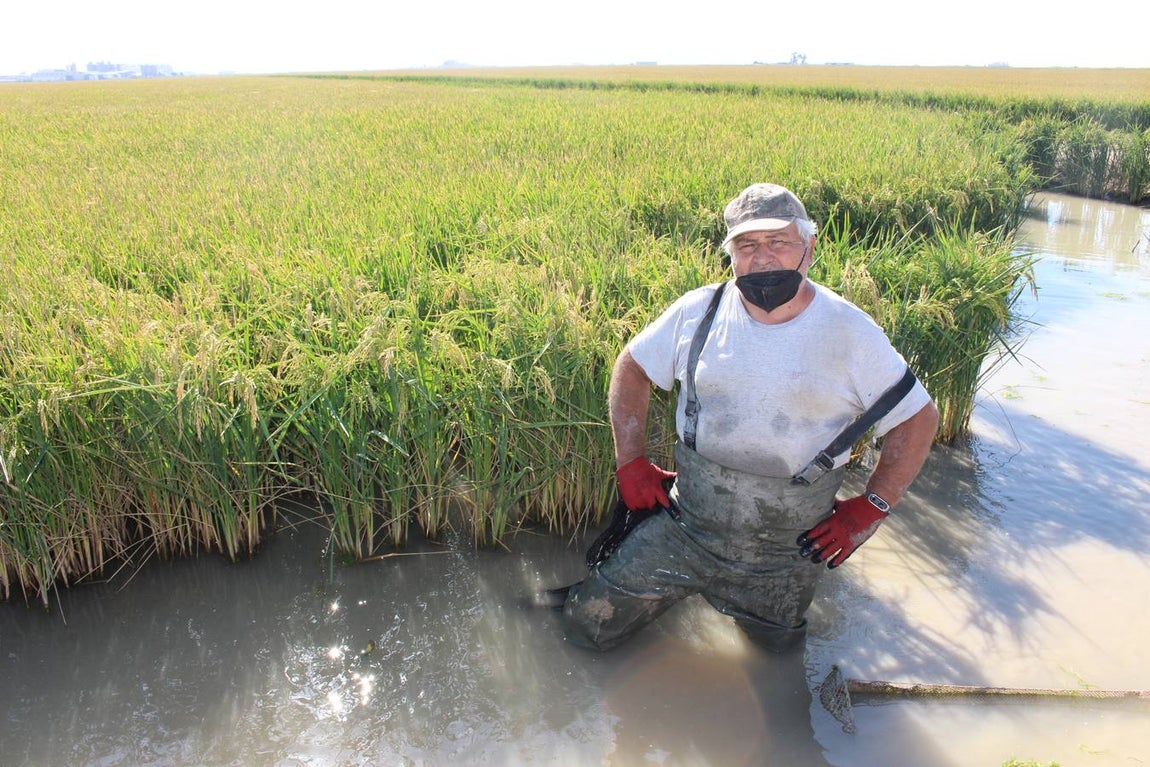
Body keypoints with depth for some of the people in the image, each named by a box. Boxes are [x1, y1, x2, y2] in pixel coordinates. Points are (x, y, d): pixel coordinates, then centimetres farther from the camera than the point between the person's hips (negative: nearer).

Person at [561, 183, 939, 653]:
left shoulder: (850, 333, -11)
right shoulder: (699, 311, -7)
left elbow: (919, 419, -2)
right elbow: (631, 368, 6)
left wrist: (869, 510, -6)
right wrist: (631, 463, 0)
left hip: (785, 555, 0)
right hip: (685, 529, 1)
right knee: (586, 628, 5)